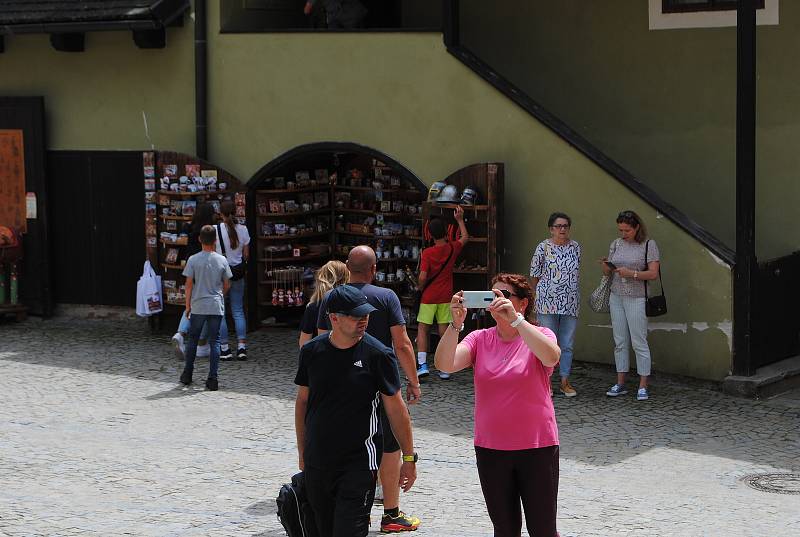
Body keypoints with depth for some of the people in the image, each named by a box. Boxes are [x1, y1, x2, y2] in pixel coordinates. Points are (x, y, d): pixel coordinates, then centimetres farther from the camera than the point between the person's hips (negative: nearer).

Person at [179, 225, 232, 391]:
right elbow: (227, 285, 6)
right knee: (214, 342, 4)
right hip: (216, 307, 1)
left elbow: (189, 284, -4)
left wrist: (188, 306, 5)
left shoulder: (193, 260, -6)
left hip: (198, 307, -1)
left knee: (192, 340, 15)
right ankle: (213, 379, -2)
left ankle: (187, 375, 21)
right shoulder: (222, 260, -1)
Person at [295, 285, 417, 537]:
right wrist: (302, 452, 14)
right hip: (317, 463, 4)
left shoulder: (378, 355, -8)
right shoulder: (311, 351, 1)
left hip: (359, 462, -4)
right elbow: (302, 401, 12)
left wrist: (409, 458, -2)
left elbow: (396, 408, -3)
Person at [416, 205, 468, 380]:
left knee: (422, 330, 4)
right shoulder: (452, 248, -2)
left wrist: (420, 288, 3)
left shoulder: (427, 253, -13)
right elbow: (465, 237, 20)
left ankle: (422, 365, -8)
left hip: (429, 296, -3)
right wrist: (460, 219, 28)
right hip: (445, 297, 3)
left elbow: (423, 277, -17)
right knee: (444, 331, 6)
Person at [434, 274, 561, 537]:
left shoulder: (540, 336, -4)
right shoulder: (479, 339, 3)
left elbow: (551, 357, -29)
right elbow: (444, 364, -13)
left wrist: (515, 318, -34)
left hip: (537, 447, -3)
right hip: (490, 449, 3)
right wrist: (456, 323, -27)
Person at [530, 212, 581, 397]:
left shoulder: (575, 247, 9)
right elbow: (534, 275, 0)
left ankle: (565, 382, 14)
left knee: (567, 344, 7)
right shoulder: (543, 247, -3)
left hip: (570, 303, 4)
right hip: (547, 302, -4)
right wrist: (534, 300, 0)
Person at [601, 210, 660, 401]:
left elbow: (653, 273, -9)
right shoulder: (616, 244, 11)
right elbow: (609, 273, 15)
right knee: (619, 341, 7)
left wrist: (632, 273, -21)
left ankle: (643, 386, -1)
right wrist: (605, 267, -8)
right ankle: (620, 384, 12)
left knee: (639, 342, -5)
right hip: (616, 297, 5)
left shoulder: (649, 245, -4)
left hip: (636, 298, -5)